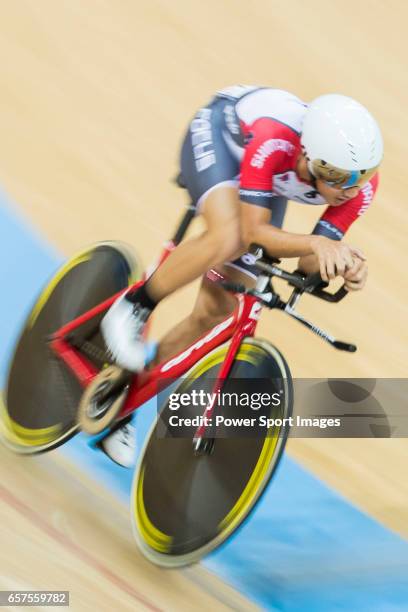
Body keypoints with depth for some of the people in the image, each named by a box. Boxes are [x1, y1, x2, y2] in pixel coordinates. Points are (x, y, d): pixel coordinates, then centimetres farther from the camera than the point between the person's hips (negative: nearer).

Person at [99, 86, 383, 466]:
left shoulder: (362, 180, -29)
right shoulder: (273, 140, -43)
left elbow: (308, 263, -22)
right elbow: (255, 232, -41)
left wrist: (346, 265, -43)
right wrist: (316, 243, -57)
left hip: (265, 183, 5)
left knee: (217, 313, -4)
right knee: (229, 238, -40)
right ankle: (134, 307, -13)